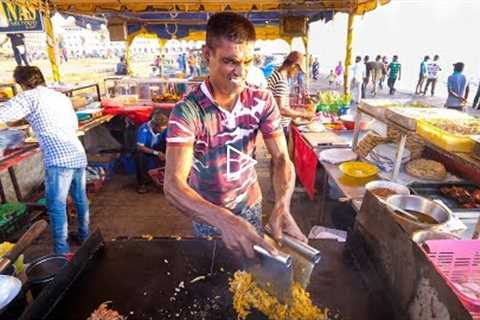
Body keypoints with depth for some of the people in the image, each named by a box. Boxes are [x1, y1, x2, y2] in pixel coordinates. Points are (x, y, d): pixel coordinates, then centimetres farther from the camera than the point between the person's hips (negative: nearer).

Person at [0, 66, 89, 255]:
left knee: (56, 206, 0)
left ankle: (62, 252, 4)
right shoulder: (61, 96, 20)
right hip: (79, 155, 7)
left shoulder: (29, 97, 1)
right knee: (80, 198, 20)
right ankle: (84, 236, 35)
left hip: (59, 159, -7)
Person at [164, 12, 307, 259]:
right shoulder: (187, 112, -28)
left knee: (256, 261, 26)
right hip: (207, 212, -3)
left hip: (251, 203, 3)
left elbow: (281, 158, -17)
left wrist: (282, 206, -37)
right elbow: (173, 186, -36)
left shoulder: (262, 102, -15)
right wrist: (223, 220, -52)